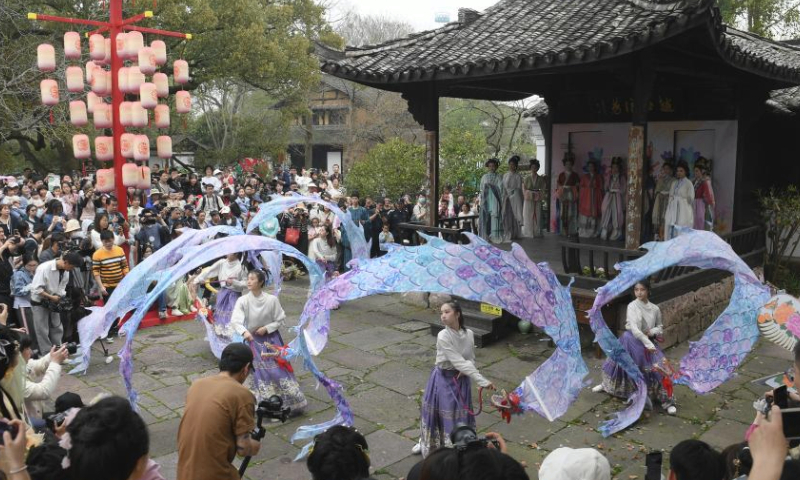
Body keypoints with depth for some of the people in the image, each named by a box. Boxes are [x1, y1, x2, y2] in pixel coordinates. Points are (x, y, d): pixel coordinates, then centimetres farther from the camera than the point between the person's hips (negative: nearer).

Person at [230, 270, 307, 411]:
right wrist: (244, 332, -40)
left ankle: (292, 403, 16)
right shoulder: (243, 300, -13)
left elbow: (280, 319, -3)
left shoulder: (272, 299, -13)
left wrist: (266, 328, -16)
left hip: (271, 338, 0)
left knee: (279, 369, 3)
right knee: (261, 372, 0)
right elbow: (235, 320, -23)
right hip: (253, 340, 0)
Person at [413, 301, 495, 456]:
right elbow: (458, 361, -28)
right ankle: (426, 442, 38)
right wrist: (483, 381, -32)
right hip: (443, 379, -3)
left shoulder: (469, 334, -9)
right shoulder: (443, 337, -23)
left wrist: (464, 371, -18)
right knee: (435, 412, 12)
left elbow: (471, 359, 5)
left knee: (460, 413, 9)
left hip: (461, 379, 3)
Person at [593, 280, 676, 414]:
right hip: (632, 341, -1)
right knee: (619, 362, 13)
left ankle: (666, 401, -2)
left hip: (648, 341, 1)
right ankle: (606, 384, 42)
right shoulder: (632, 306, -13)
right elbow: (634, 328, -23)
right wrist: (648, 344, -30)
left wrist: (652, 332, -13)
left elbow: (659, 328, 11)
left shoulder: (655, 309, -3)